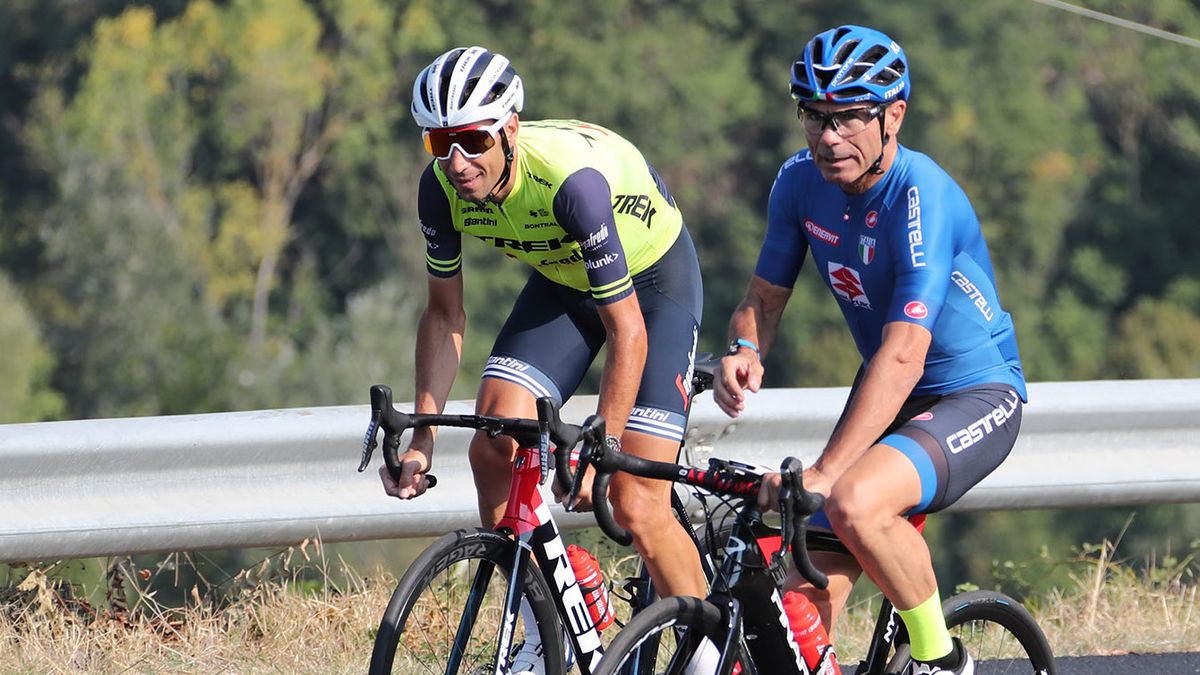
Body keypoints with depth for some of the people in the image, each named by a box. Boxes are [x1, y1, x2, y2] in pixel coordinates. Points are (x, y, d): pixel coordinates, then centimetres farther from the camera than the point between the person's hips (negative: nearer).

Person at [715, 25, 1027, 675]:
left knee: (853, 503, -33)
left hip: (975, 397, -6)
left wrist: (823, 472, -41)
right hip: (887, 395, 6)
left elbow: (903, 355, -34)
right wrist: (744, 352, -21)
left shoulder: (922, 196, -27)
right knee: (808, 596, -7)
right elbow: (764, 296, 5)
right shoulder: (800, 182, -7)